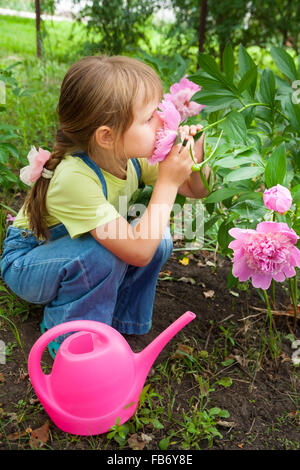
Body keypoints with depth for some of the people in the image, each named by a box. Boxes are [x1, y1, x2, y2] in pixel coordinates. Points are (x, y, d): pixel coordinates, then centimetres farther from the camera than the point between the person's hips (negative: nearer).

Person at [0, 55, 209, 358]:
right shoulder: (74, 177, -37)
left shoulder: (133, 155, -16)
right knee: (104, 253, -35)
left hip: (75, 252, 6)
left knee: (159, 239, -14)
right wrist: (167, 182, -33)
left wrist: (195, 158, -25)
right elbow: (138, 253, -36)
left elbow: (196, 190, -3)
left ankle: (114, 321, 3)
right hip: (26, 261, -6)